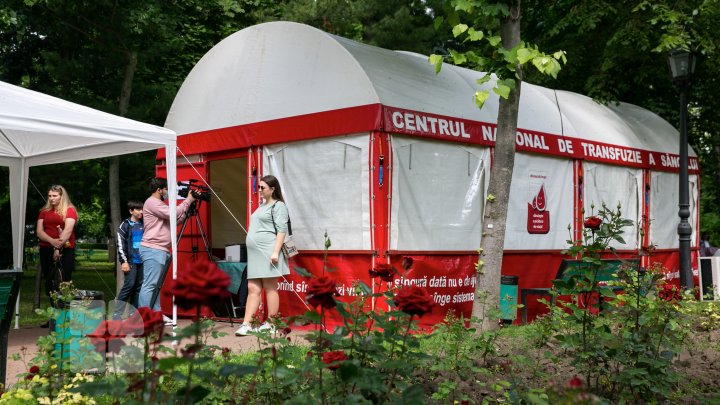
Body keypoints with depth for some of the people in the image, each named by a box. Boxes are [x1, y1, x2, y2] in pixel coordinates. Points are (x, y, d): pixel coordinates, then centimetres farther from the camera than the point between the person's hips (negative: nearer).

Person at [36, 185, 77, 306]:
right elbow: (39, 231, 4)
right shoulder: (44, 211, 14)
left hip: (65, 250, -4)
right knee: (49, 281, 4)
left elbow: (68, 230, -12)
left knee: (64, 281, -8)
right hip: (46, 249, 4)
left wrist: (58, 247, -22)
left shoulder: (70, 210, 1)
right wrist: (52, 241, -16)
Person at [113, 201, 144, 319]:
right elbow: (120, 244, -5)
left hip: (142, 261, 5)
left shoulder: (143, 225, 14)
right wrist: (124, 261, -13)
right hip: (131, 261, -5)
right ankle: (117, 314, -7)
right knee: (129, 285, -11)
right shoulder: (125, 225, 1)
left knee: (139, 287, 4)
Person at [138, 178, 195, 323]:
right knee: (149, 285, -11)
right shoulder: (152, 202, -8)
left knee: (157, 285, 12)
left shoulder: (158, 203, 24)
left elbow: (176, 219, 21)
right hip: (152, 250, -11)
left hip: (160, 250, 11)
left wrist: (188, 209, 11)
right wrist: (188, 201, -10)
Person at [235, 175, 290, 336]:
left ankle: (270, 324, 3)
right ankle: (246, 325, 1)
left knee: (270, 288, -3)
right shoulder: (262, 205, 23)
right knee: (253, 289, 3)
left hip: (268, 253, -9)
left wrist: (276, 252, -20)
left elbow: (282, 230, -12)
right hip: (255, 254, 9)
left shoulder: (278, 206, -4)